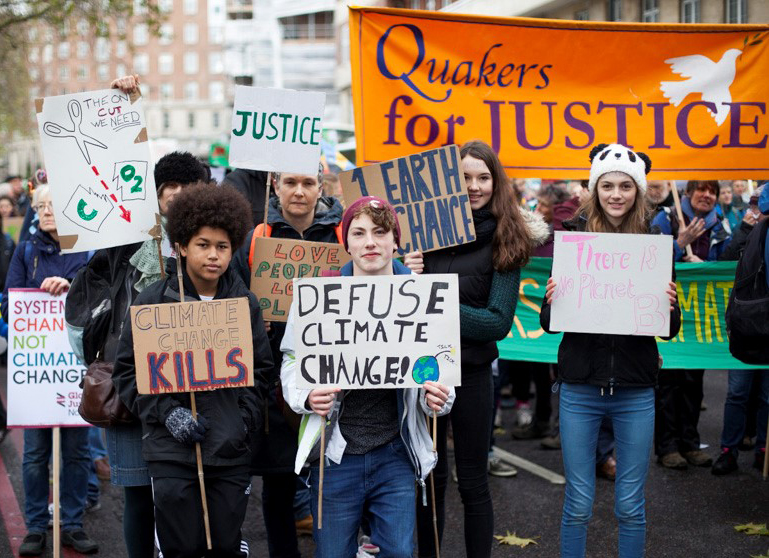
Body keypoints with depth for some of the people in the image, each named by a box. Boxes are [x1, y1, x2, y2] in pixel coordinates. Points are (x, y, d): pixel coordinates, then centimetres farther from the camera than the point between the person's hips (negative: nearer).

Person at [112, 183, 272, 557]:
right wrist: (166, 412, -12)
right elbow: (127, 371, -1)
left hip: (231, 452, 2)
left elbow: (261, 369, 12)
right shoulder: (153, 301, -3)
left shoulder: (246, 303, 6)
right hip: (172, 452, -2)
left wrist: (246, 418, -1)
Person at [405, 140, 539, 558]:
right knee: (429, 475, 15)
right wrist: (409, 279, -16)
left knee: (472, 481, 9)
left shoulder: (505, 241, -7)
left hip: (471, 371, -2)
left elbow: (499, 322, -13)